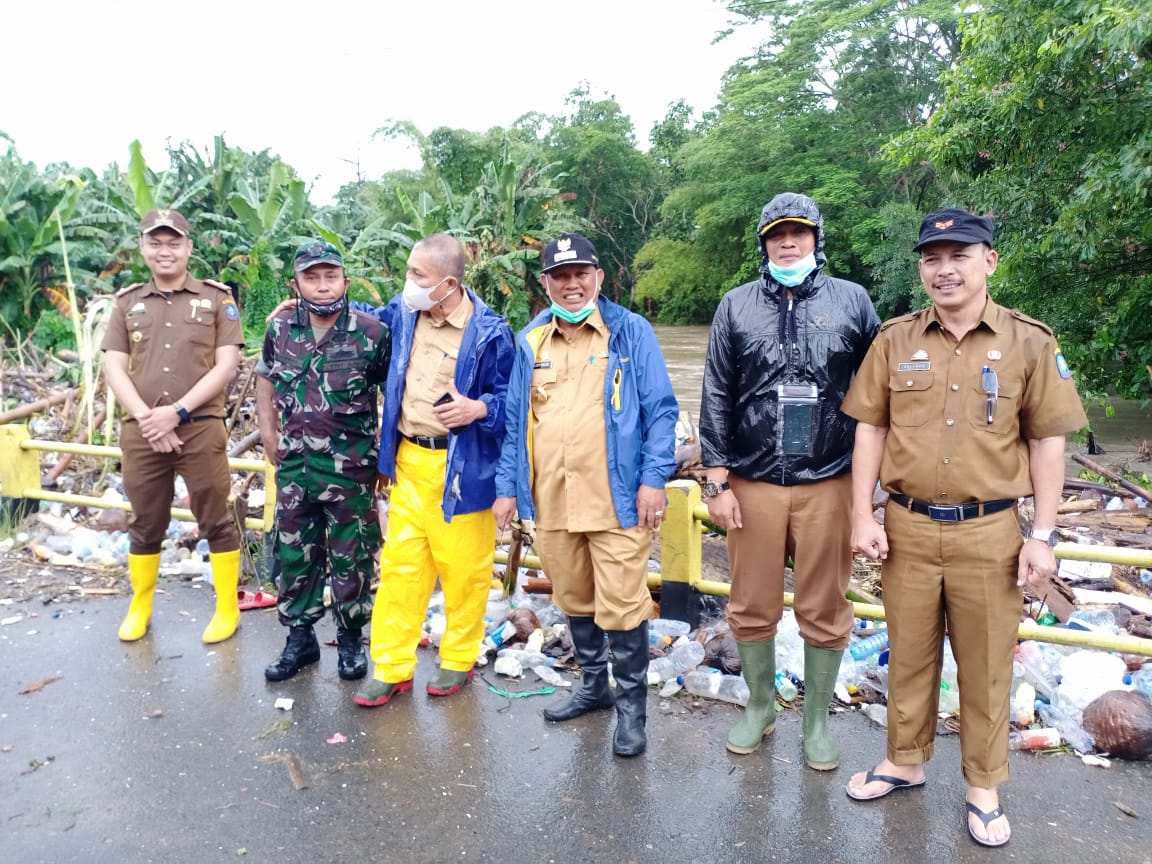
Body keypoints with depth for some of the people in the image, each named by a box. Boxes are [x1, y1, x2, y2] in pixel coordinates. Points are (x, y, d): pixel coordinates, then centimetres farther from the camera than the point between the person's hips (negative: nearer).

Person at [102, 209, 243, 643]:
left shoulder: (216, 298, 2)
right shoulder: (127, 302, 11)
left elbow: (226, 365, -6)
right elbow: (114, 368, 5)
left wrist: (177, 411, -13)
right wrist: (147, 417, -10)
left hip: (201, 429, -3)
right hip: (140, 432, 3)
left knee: (216, 521, 4)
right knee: (145, 524, 14)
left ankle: (227, 609, 17)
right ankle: (139, 607, 31)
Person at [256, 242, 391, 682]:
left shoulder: (372, 333, -11)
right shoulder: (279, 329, 2)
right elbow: (265, 381, 18)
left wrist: (386, 452, -3)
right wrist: (270, 438, 11)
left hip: (351, 471, -3)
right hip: (294, 468, 4)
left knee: (351, 560, 8)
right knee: (293, 555, 13)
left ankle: (350, 640, 27)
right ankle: (299, 638, 30)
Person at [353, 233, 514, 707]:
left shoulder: (489, 333, -14)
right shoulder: (403, 313, 3)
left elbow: (511, 398, -7)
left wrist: (479, 409, -26)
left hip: (461, 468, -5)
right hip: (408, 460, 5)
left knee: (462, 568, 6)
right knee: (399, 564, 9)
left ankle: (458, 660, 28)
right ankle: (391, 667, 21)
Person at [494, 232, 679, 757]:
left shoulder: (631, 332, -1)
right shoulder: (530, 342, 11)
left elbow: (661, 411, -3)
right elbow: (515, 421, 14)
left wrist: (654, 478, -11)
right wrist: (508, 488, 10)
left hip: (617, 499, -4)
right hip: (550, 501, 5)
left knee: (621, 607, 0)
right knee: (574, 601, 17)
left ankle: (631, 707, 18)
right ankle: (594, 684, 38)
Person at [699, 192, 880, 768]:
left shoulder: (852, 301, 4)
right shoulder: (737, 306, 5)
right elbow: (716, 397, 3)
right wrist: (716, 481, -2)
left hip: (828, 484, 0)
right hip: (751, 484, 1)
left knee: (825, 611, 9)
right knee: (752, 607, 11)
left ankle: (817, 718, 30)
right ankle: (760, 705, 34)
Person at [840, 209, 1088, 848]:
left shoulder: (1029, 342, -1)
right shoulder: (895, 339, 2)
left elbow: (1047, 442, 0)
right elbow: (871, 429, 3)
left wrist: (1043, 536, -4)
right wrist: (863, 516, -2)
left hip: (989, 531, -1)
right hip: (907, 527, 2)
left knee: (985, 663, 11)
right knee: (908, 653, 15)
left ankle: (984, 786, 30)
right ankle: (905, 761, 35)